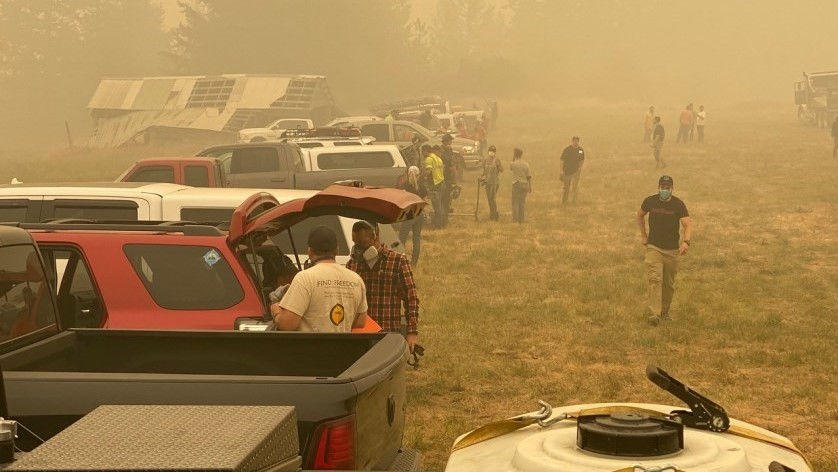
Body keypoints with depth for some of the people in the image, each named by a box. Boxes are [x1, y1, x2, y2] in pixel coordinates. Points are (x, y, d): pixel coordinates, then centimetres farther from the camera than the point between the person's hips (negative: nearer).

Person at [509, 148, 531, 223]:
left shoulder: (513, 164, -12)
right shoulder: (526, 164, -4)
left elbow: (510, 169, 12)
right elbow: (529, 176, -1)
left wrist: (513, 160, 5)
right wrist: (530, 186, 9)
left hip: (516, 184, -3)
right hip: (524, 184, 3)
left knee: (515, 202, 5)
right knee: (522, 202, 13)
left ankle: (515, 219, 2)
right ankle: (521, 219, 16)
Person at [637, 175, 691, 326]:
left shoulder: (678, 204, -10)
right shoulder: (650, 201, -6)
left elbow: (687, 225, -18)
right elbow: (640, 215, 15)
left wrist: (686, 241, -36)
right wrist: (643, 235, 11)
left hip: (672, 249, 1)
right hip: (653, 247, -1)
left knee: (669, 283, 11)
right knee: (655, 279, -16)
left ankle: (665, 311, 29)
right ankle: (654, 314, -23)